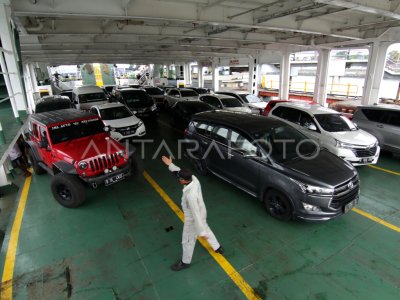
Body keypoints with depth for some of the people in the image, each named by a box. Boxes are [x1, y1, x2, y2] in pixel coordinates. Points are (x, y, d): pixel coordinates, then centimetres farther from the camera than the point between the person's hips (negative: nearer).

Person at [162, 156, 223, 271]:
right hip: (201, 213, 8)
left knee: (187, 241, 17)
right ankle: (218, 248, 56)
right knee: (206, 230, 33)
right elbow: (179, 172, 4)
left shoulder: (191, 195, -42)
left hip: (193, 219, -8)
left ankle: (185, 262, 44)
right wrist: (170, 165, 2)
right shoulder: (193, 178, -19)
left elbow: (196, 214, -34)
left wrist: (201, 232, -25)